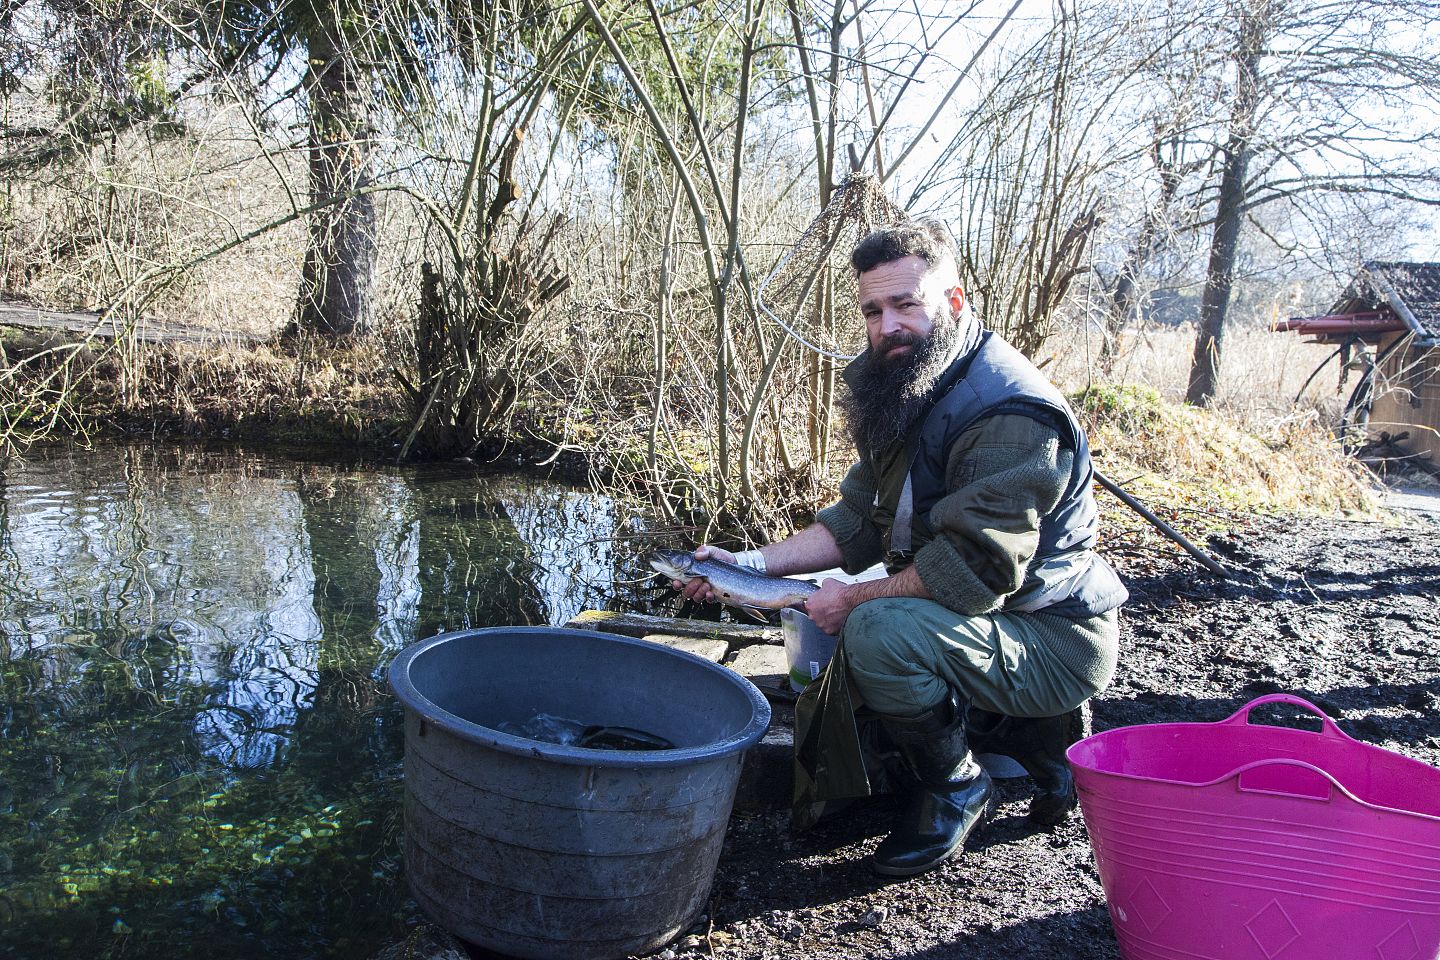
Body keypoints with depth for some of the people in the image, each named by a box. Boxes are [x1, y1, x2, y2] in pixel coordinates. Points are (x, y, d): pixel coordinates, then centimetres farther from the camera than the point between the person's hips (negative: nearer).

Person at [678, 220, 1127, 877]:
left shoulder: (1010, 414, -24)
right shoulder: (903, 392, 7)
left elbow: (976, 569, -30)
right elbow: (858, 522, 7)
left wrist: (856, 600, -18)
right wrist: (754, 563, -4)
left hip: (1054, 640, -10)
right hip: (991, 620, 10)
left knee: (877, 631, -32)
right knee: (817, 629, 14)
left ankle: (955, 789, -1)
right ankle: (1030, 736, 11)